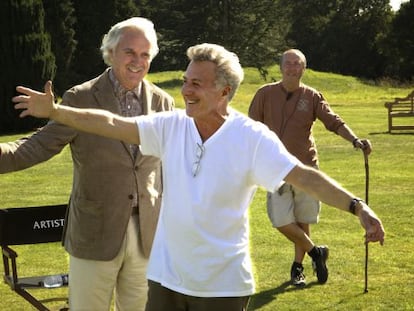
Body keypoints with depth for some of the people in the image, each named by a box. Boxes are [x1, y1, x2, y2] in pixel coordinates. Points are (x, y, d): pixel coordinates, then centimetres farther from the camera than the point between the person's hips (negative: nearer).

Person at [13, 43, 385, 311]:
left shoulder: (252, 138, -13)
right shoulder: (172, 126, -1)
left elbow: (304, 176, -20)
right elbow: (113, 124, -5)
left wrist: (357, 206, -31)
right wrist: (55, 111, -12)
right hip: (166, 276, 4)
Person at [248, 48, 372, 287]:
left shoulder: (312, 97, 2)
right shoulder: (265, 94, 1)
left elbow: (334, 121, -6)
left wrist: (355, 140, -22)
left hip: (306, 167, 1)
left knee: (303, 221, 7)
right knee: (282, 221, -9)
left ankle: (298, 267, 24)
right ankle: (315, 251, 13)